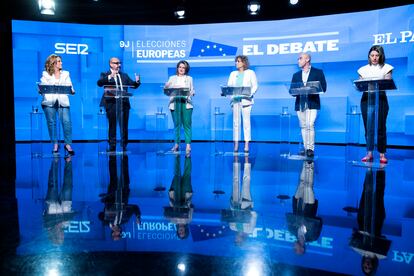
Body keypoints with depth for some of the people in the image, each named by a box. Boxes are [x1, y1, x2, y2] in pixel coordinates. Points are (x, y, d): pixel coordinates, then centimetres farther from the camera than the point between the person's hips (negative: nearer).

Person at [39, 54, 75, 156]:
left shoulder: (65, 74, 19)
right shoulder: (45, 74, 13)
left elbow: (70, 87, 9)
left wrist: (72, 91, -13)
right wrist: (41, 90, -17)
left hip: (63, 101, 1)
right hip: (49, 102, 0)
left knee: (67, 122, -12)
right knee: (51, 122, -1)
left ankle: (68, 144, -6)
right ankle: (55, 144, 9)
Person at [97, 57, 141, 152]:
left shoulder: (124, 75, 20)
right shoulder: (105, 75, 7)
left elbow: (133, 85, 14)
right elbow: (99, 83, -12)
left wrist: (137, 81, -7)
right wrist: (109, 77, -25)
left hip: (123, 103, 3)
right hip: (111, 103, -3)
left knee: (124, 126, 3)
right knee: (112, 125, 2)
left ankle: (124, 146, 11)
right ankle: (112, 146, 10)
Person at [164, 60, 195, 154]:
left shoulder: (189, 78, 19)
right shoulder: (172, 78, 17)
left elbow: (192, 91, 11)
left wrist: (189, 94, -11)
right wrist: (166, 86, -14)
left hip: (186, 103, 0)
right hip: (175, 103, 1)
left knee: (187, 124, -9)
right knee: (177, 124, -2)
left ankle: (188, 145, -10)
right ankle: (176, 144, 5)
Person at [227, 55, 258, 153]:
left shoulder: (250, 73, 8)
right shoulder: (233, 74, 17)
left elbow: (255, 86, 2)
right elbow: (229, 86, 11)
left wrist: (250, 94, -15)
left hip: (246, 100, -3)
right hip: (235, 100, 3)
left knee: (246, 122, -4)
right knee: (236, 122, 2)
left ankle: (246, 145, 0)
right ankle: (236, 145, 5)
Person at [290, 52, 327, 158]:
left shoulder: (318, 72, 7)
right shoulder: (296, 75, 19)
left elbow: (323, 88, 0)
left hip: (312, 103, -4)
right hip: (300, 103, 4)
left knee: (310, 125, -14)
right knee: (303, 126, 5)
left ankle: (311, 149, -10)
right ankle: (306, 148, 12)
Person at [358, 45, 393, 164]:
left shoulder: (386, 68, 8)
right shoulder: (363, 69, 14)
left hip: (380, 99, -2)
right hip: (366, 99, 2)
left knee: (381, 127, -4)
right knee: (368, 127, 2)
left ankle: (382, 154, 2)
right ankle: (369, 153, 8)